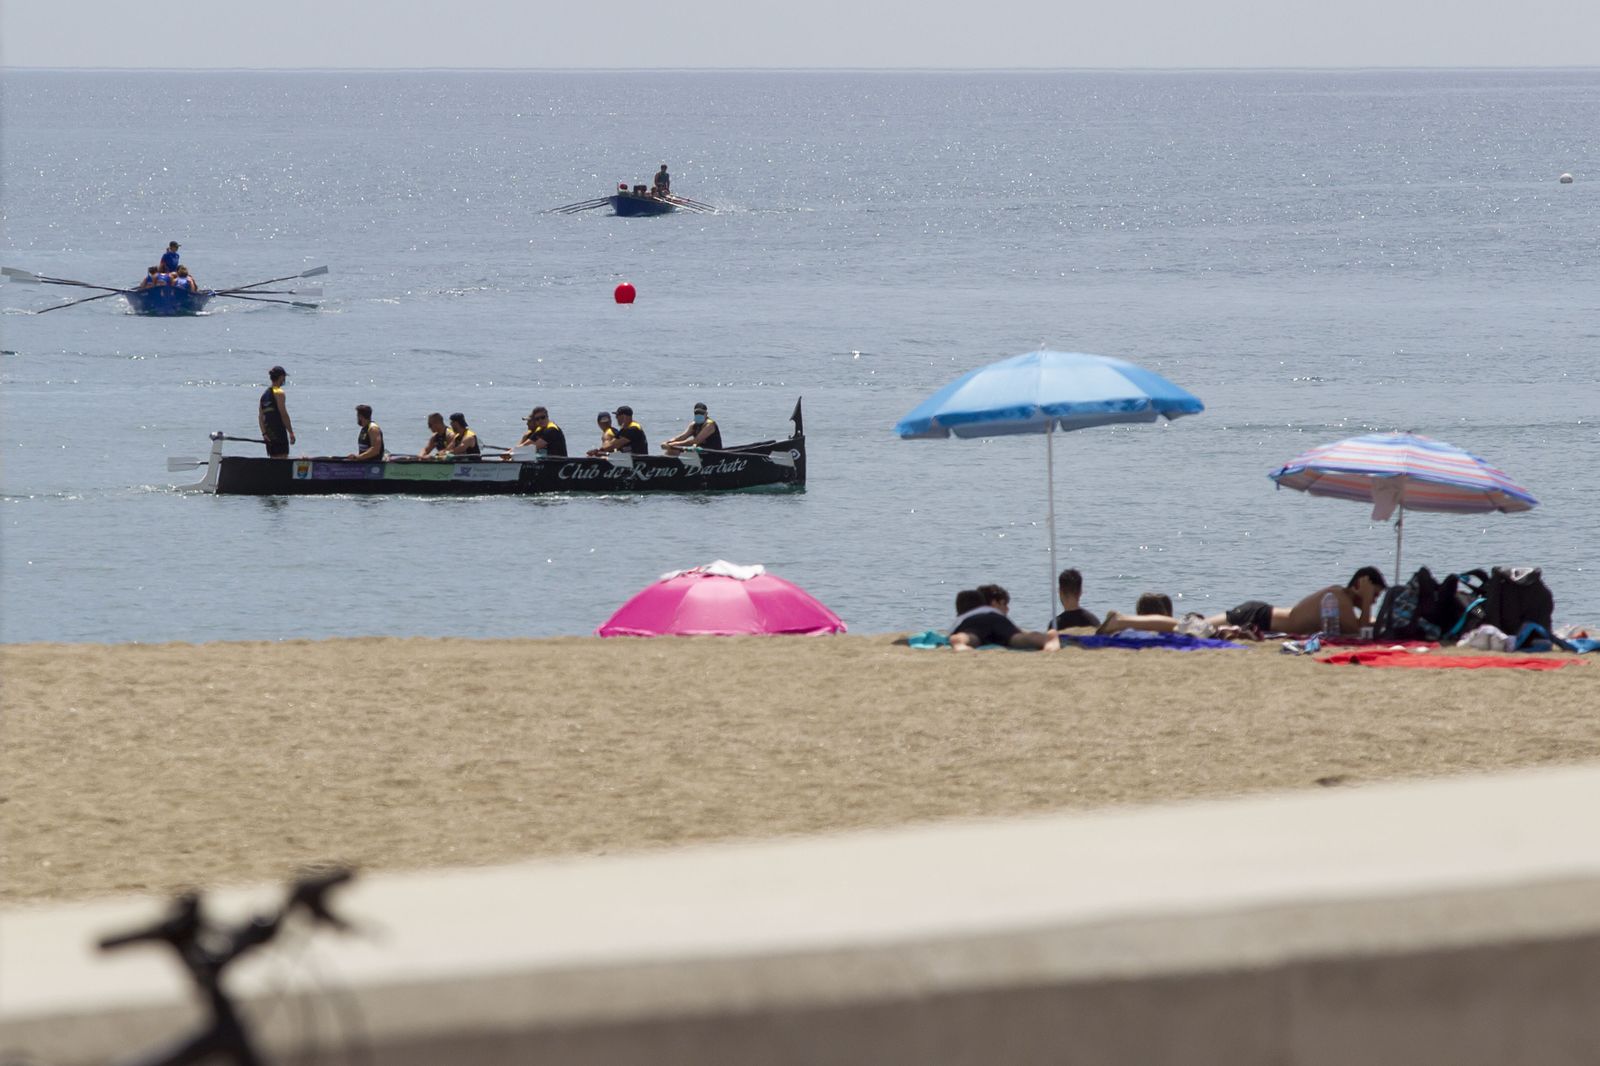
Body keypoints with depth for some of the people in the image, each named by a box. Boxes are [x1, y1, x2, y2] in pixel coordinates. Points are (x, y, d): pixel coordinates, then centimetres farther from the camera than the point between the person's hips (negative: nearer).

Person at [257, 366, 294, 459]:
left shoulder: (265, 394, 16)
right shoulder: (279, 393, -9)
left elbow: (260, 417, 13)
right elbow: (283, 414, -14)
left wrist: (264, 433, 10)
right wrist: (291, 433, -10)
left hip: (268, 434, 8)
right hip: (279, 432, -8)